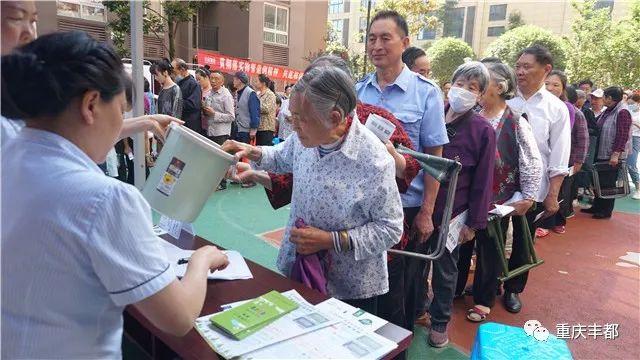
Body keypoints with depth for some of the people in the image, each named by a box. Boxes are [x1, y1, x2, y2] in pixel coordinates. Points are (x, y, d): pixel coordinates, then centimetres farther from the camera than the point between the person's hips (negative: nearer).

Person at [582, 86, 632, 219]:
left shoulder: (622, 112, -17)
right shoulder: (608, 111, 10)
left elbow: (622, 135, -21)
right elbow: (598, 129, 18)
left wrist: (616, 154, -24)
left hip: (612, 157, -8)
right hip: (601, 153, 8)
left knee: (608, 184, 2)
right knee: (599, 181, 15)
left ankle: (606, 211, 14)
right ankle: (597, 207, 27)